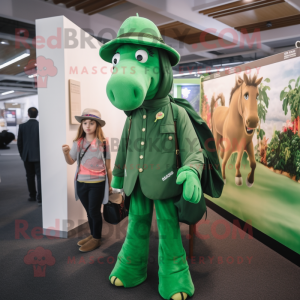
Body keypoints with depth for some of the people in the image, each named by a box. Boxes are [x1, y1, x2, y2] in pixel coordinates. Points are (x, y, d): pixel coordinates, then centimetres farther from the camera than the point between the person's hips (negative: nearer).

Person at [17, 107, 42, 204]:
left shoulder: (22, 126, -2)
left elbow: (19, 142, 3)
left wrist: (22, 154, 15)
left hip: (27, 156, 2)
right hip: (39, 155, -2)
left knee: (30, 177, 14)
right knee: (40, 176, -1)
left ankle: (32, 196, 24)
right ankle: (40, 198, -7)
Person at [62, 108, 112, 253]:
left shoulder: (103, 143, -6)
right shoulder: (78, 143, 1)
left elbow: (108, 166, -1)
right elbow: (70, 161, 1)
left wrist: (109, 185, 3)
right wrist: (66, 152, -20)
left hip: (98, 183, -3)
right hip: (81, 183, 4)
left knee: (94, 211, 3)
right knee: (89, 211, 16)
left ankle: (96, 239, 22)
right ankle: (92, 235, 34)